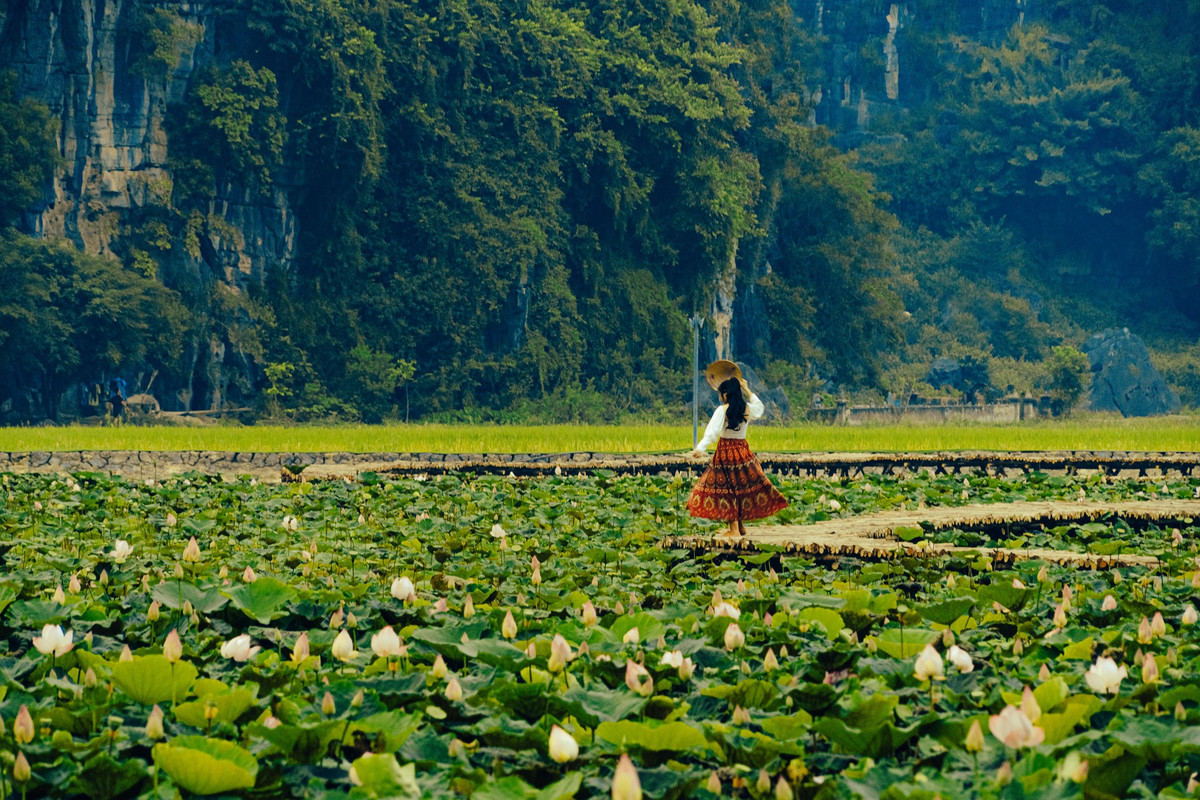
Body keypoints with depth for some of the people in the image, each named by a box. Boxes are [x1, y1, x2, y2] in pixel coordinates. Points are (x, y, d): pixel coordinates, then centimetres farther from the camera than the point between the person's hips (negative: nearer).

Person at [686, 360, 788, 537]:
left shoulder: (722, 410, -13)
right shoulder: (747, 409, 2)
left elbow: (712, 431, -23)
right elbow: (759, 406, 26)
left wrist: (701, 448, -28)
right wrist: (746, 389, 28)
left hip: (726, 451, -5)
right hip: (742, 449, 5)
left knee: (727, 489, 1)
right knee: (742, 486, 15)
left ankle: (734, 528, -1)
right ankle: (741, 525, 21)